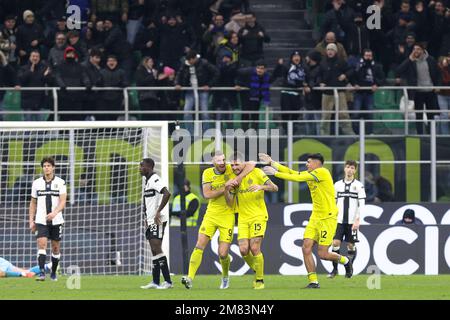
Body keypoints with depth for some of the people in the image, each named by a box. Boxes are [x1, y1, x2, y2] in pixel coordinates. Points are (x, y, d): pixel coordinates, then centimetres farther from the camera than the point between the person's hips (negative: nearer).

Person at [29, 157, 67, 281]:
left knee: (56, 247, 7)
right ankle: (41, 273, -23)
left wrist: (54, 213, -28)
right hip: (41, 220, 0)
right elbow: (33, 203, 12)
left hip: (56, 220, 0)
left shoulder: (60, 182, -1)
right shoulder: (37, 183, 6)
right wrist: (31, 221, 7)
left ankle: (53, 273, 24)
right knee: (41, 244, -17)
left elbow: (63, 202, -10)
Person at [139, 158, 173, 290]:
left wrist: (158, 212, -25)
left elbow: (167, 194, -28)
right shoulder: (148, 181, 18)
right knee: (154, 250, 10)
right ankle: (155, 282, 13)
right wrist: (147, 219, 22)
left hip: (157, 220, -10)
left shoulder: (154, 179, -13)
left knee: (156, 249, -14)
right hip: (150, 221, 10)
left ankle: (168, 281, -15)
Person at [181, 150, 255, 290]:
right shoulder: (207, 173, -2)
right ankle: (190, 278, -14)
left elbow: (251, 165, -11)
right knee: (199, 246, -13)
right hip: (211, 214, 1)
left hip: (227, 216, -1)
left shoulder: (230, 169, -5)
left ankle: (225, 277, 26)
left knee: (223, 253, -3)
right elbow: (206, 194, -11)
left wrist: (238, 178, -22)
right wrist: (225, 188, -20)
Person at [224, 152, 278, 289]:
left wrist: (261, 187, -29)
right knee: (243, 250, -7)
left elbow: (275, 188, -9)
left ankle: (260, 280, -2)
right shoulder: (233, 178, 8)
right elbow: (230, 203, 6)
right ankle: (257, 271, 19)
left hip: (258, 216, -4)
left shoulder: (256, 172, -5)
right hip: (243, 218, 4)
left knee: (254, 248, -16)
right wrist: (226, 190, -13)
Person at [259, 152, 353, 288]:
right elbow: (291, 172, 5)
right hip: (315, 217, 8)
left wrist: (275, 173, -14)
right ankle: (313, 281, -1)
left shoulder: (322, 172, -15)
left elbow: (298, 178, -18)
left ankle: (345, 261, 22)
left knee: (322, 254, -6)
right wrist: (271, 163, 0)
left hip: (328, 218, -8)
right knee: (306, 248, -6)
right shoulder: (309, 174, 10)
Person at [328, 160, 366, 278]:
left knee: (351, 245, 1)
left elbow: (362, 204, -4)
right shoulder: (337, 185, 9)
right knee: (336, 243, -9)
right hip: (339, 220, 2)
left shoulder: (358, 185, 0)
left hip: (352, 221, -2)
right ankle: (334, 269, -1)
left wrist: (357, 220, -12)